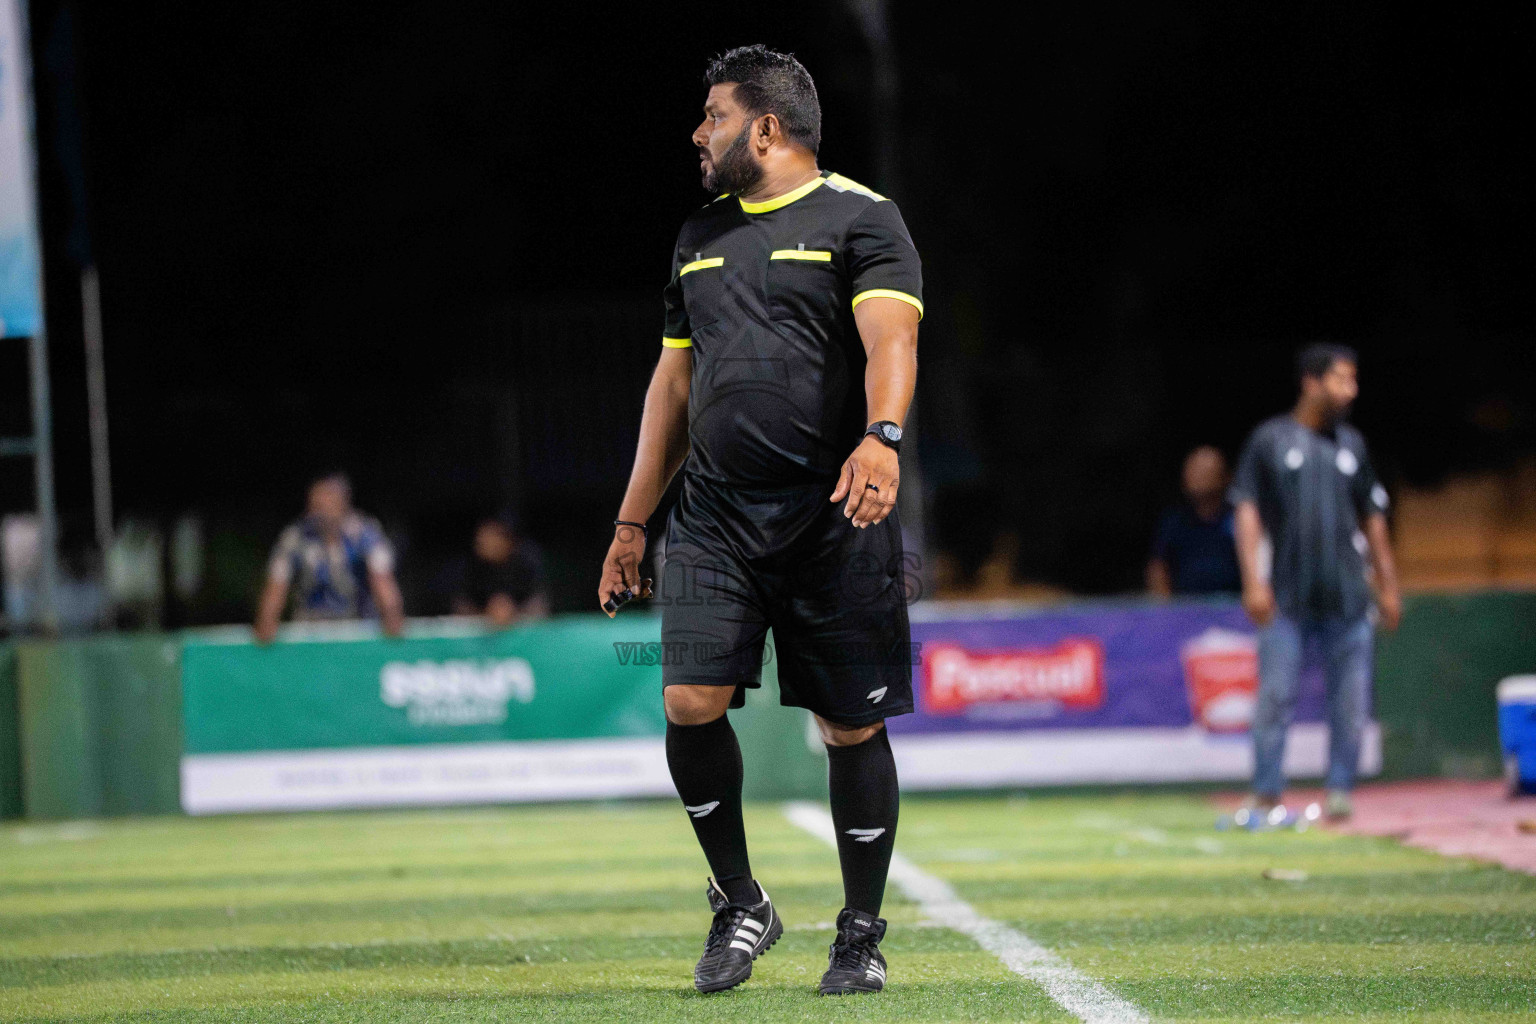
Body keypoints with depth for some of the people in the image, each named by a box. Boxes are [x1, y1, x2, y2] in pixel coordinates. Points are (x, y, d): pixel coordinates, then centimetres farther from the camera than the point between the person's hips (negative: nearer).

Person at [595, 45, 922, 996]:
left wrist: (880, 437, -35)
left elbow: (891, 341, -15)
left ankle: (862, 934, 12)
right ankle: (739, 903, 8)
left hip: (832, 516, -5)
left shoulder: (860, 219, 0)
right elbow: (673, 384, 24)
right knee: (690, 703, -10)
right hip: (714, 516, 5)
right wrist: (632, 521, 21)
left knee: (852, 725, 0)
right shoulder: (701, 237, 19)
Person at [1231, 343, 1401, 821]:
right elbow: (1247, 511, -1)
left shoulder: (1351, 444, 12)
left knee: (1350, 700, 0)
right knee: (1274, 696, -4)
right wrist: (1254, 581, -11)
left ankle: (1340, 790, 8)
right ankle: (1265, 794, 3)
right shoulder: (1270, 439, 1)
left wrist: (1388, 585, 12)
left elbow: (1372, 517, 16)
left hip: (1346, 597, 3)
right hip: (1287, 599, -3)